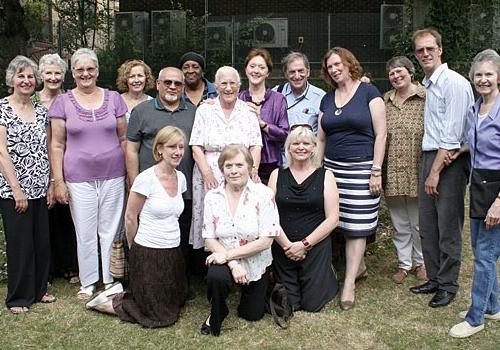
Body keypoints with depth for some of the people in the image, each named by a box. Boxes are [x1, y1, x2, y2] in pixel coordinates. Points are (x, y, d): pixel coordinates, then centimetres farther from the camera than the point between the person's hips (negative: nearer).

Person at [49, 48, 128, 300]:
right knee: (85, 233, 6)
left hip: (113, 176, 1)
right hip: (79, 179, -1)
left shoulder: (113, 99, 5)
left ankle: (111, 280, 23)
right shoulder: (62, 102, 2)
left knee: (111, 231, 8)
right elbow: (57, 145, 2)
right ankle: (88, 282, 22)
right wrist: (58, 181, -3)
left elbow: (124, 139, 9)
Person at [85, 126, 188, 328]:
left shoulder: (181, 178, 4)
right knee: (158, 316, -1)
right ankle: (108, 302, 17)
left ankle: (121, 295, 27)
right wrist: (136, 250, 3)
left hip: (173, 252, 7)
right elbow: (130, 218, -8)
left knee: (176, 302, 17)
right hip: (148, 254, -7)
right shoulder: (146, 179, -17)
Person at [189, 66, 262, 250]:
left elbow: (256, 146, 6)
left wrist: (253, 169, -11)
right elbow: (196, 147, 1)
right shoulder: (204, 110, 6)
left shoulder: (248, 111, 9)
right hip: (210, 178, 0)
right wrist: (207, 173, -12)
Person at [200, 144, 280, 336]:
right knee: (216, 277, -34)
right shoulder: (212, 196, -6)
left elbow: (266, 240, -18)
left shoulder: (263, 194, -15)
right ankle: (217, 314, 0)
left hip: (255, 263, 0)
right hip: (224, 260, 0)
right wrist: (233, 264, -20)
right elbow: (209, 239, -6)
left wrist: (227, 254, -20)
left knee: (252, 315, 11)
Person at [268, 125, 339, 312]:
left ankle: (327, 278, 27)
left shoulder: (325, 176, 1)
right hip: (283, 249, 2)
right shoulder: (277, 175, 6)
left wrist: (304, 244, -12)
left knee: (313, 305, -2)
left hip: (315, 247, -1)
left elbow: (332, 218, -5)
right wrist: (287, 245, -11)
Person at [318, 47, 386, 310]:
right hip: (332, 168, 5)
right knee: (340, 222, 7)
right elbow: (321, 138, 16)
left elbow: (381, 134, -6)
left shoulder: (368, 92, -1)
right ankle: (359, 266, 28)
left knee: (357, 226, -3)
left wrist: (376, 171, -11)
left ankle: (349, 284, 3)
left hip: (361, 168, -5)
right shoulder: (327, 99, 14)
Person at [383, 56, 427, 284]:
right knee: (399, 223, 13)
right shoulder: (385, 100, 8)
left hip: (416, 171, -3)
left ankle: (421, 262, 29)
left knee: (419, 221, 9)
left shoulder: (425, 98, -4)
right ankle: (404, 263, 28)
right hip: (392, 172, 3)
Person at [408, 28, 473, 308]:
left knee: (448, 229, 0)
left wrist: (435, 172, -16)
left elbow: (451, 135, -16)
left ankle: (448, 285, 14)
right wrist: (428, 168, 7)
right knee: (427, 226, 13)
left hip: (450, 160, -8)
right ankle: (435, 279, 26)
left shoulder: (454, 83, -11)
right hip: (430, 157, 9)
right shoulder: (427, 85, 16)